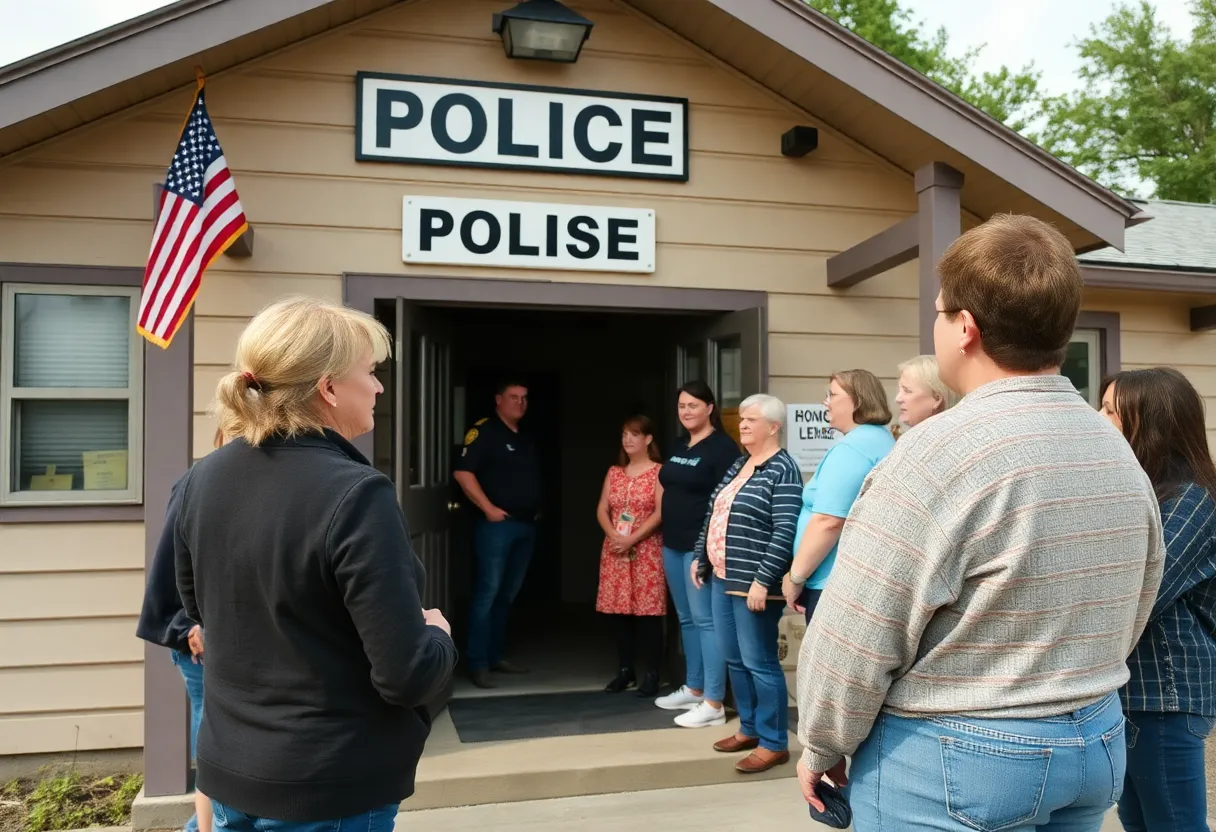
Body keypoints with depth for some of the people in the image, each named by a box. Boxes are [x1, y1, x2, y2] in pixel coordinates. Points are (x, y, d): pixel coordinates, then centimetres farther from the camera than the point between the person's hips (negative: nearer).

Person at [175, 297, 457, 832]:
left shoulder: (202, 479, -3)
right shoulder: (355, 495, -26)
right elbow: (408, 676, -25)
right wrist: (438, 636, -5)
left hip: (227, 768, 6)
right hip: (331, 787, -6)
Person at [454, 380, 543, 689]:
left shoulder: (526, 438, 18)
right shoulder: (483, 431, -7)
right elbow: (463, 473, -16)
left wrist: (536, 507, 13)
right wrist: (488, 508, -18)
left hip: (526, 525, 8)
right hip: (497, 524, -8)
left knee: (508, 595, 12)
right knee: (488, 593, -6)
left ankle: (496, 656, 22)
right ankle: (478, 664, -1)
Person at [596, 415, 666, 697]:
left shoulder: (659, 472, -3)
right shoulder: (614, 472, 13)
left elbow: (660, 513, -11)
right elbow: (602, 509, 8)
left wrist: (632, 539, -17)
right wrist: (614, 535, -10)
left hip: (646, 550, -5)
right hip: (615, 550, 5)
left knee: (648, 611, -5)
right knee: (619, 610, 6)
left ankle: (652, 674, 2)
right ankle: (626, 670, 16)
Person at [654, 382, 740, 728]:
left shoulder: (722, 446, -10)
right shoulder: (680, 447, 15)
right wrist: (668, 535, 18)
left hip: (702, 545, -8)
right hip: (674, 544, 8)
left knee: (705, 619, -7)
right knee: (686, 619, 15)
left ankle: (713, 704, -3)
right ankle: (693, 688, 26)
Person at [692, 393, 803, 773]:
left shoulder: (781, 469, -12)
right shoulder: (739, 465, 15)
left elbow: (785, 532, -19)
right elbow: (715, 514, 22)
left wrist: (763, 580, -23)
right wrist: (700, 557, 20)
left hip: (753, 583, -9)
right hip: (723, 578, 9)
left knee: (759, 662, -1)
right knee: (733, 658, 15)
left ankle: (774, 743, 11)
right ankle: (749, 729, 29)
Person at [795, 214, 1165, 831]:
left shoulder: (940, 452, -24)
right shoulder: (1121, 455, 2)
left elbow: (854, 637, -21)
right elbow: (1129, 620, 14)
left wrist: (822, 745, -5)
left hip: (949, 760, -7)